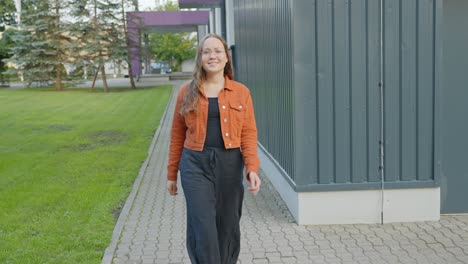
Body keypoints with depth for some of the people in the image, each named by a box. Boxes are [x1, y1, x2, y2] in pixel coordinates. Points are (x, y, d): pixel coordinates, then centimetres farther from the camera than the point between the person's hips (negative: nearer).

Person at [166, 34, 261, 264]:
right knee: (203, 229, -6)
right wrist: (172, 173, 9)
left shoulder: (241, 92, 3)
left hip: (230, 164, 1)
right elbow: (177, 135, 7)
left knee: (227, 227, 12)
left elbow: (248, 132, 0)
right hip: (196, 164, -1)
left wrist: (252, 167, -14)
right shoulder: (187, 92, 3)